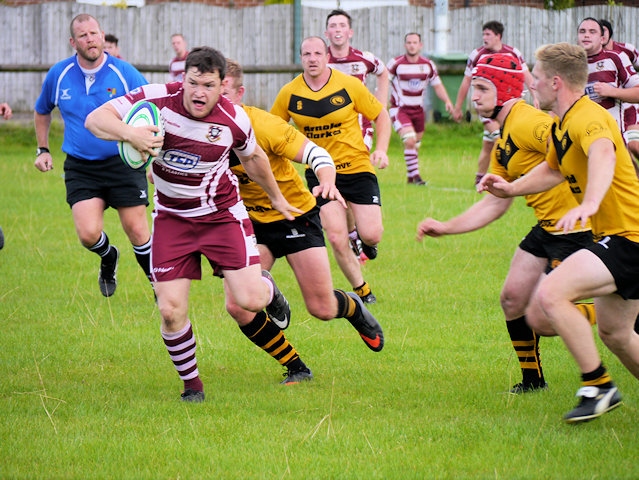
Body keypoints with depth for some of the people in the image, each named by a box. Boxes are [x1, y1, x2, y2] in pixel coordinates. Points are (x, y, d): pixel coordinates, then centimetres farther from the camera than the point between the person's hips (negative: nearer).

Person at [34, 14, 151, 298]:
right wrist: (43, 150, 16)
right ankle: (108, 259, 24)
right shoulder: (58, 75, 1)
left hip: (124, 164, -2)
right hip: (80, 168, 2)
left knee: (137, 231, -3)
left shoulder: (124, 73, -7)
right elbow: (42, 111, 21)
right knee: (88, 233, -13)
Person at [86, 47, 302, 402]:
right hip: (171, 218, 1)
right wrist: (130, 133, -42)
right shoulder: (158, 99, -19)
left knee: (248, 300, -13)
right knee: (171, 309, -9)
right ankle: (192, 383, 16)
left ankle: (267, 287, 28)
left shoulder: (234, 120, -16)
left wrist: (276, 198, 21)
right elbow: (95, 118, -21)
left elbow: (253, 157, 7)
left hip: (222, 213, 0)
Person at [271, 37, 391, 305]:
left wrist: (381, 150, -11)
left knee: (371, 235, -10)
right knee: (337, 239, -12)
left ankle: (363, 240, 30)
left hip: (357, 167, -1)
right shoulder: (289, 94, -5)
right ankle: (361, 290, 12)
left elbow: (381, 116, 2)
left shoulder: (349, 86, -9)